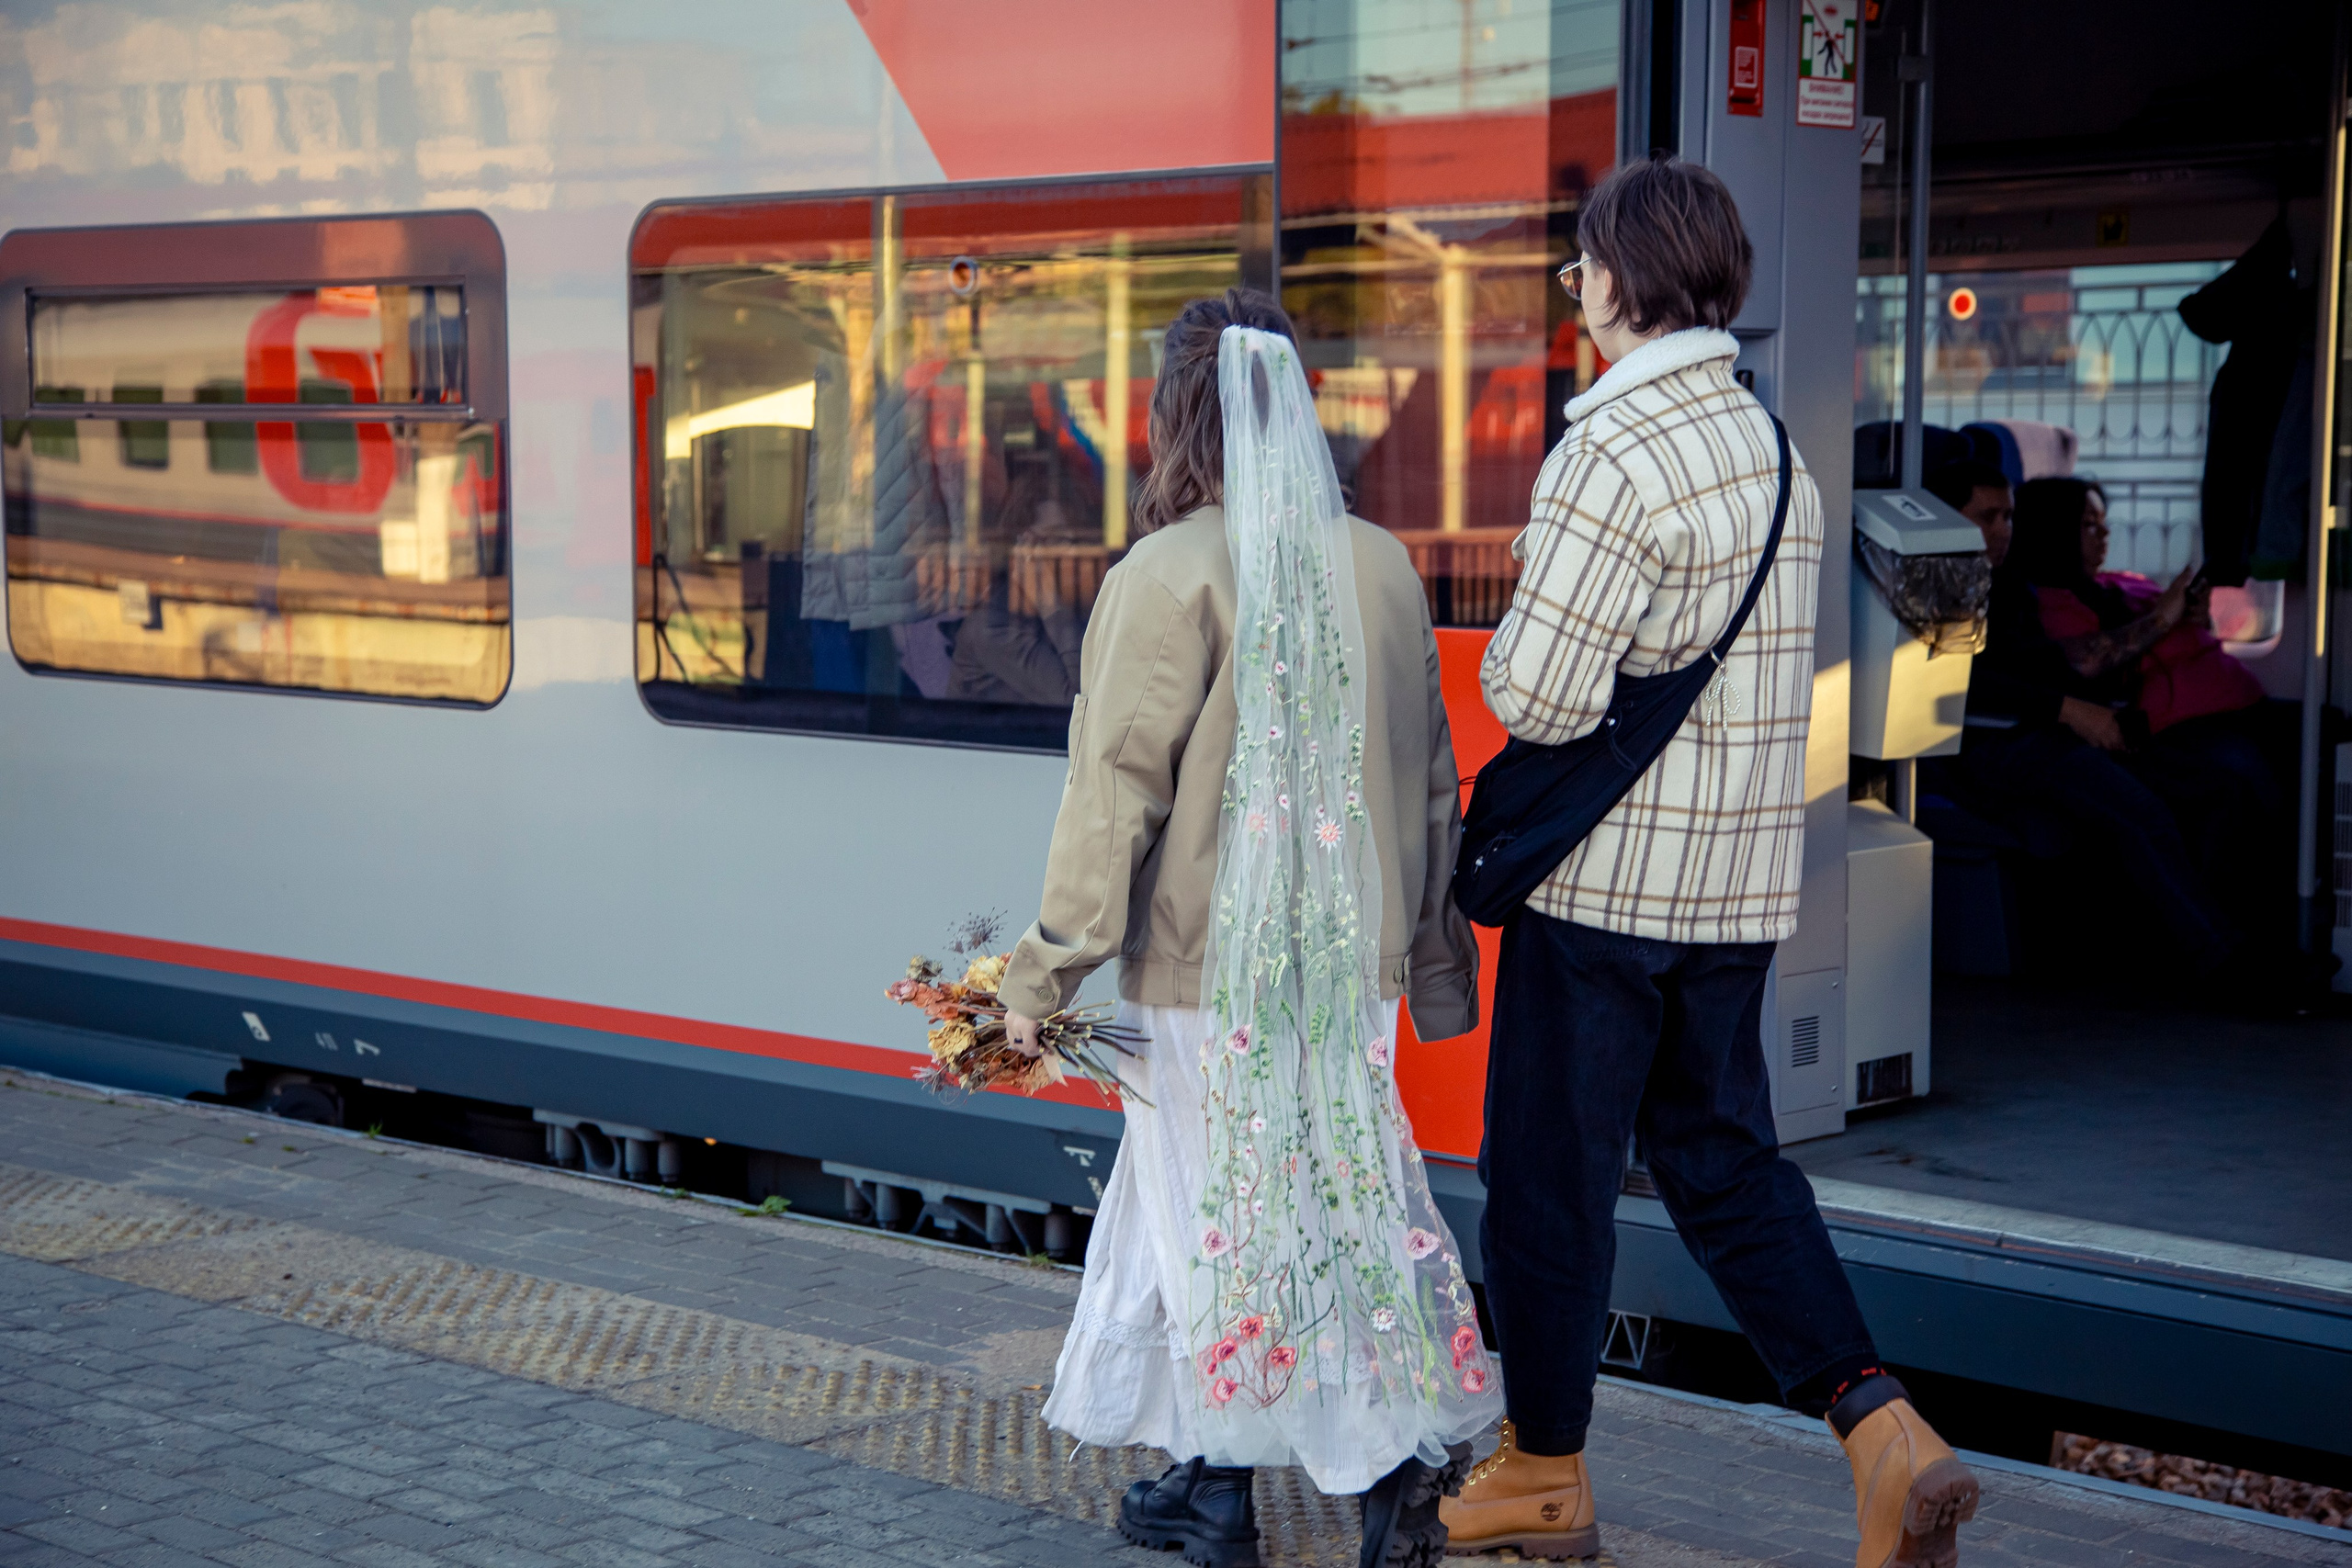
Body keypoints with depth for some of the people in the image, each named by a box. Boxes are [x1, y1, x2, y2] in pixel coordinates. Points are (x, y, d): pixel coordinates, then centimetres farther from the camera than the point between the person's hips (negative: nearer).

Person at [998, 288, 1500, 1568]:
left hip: (1213, 965, -5)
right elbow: (1431, 779, 12)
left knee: (1220, 1213, 6)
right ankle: (1399, 1449, 8)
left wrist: (1046, 972, -7)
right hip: (1349, 962, 5)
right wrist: (1434, 949, 22)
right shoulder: (1383, 566, 4)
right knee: (1340, 1190, 12)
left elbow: (1116, 791, -14)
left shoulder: (1170, 576, -14)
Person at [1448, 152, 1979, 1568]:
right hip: (1742, 878, 8)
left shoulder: (1615, 454, -18)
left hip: (1607, 869, -7)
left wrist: (1509, 655, 1)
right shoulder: (1775, 443, 9)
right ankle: (1883, 1431, 1)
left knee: (1552, 1171, 7)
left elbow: (1538, 695, -20)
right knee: (1723, 1156, 15)